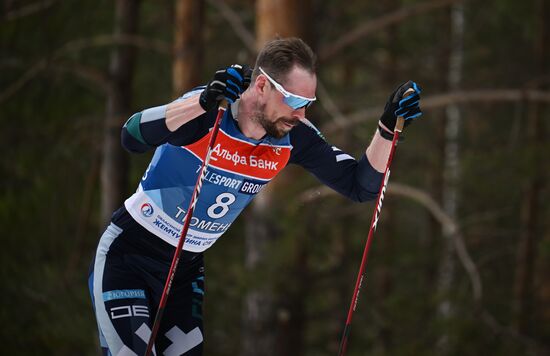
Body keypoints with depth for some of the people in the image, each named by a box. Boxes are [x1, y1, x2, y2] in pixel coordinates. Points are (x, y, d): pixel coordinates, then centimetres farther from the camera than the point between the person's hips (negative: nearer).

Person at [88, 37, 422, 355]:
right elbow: (132, 138, -40)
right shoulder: (207, 111, -24)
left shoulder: (294, 136, -9)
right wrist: (203, 103, -50)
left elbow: (360, 185, -5)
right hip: (127, 254, -6)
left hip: (186, 269, 6)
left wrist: (387, 128, -21)